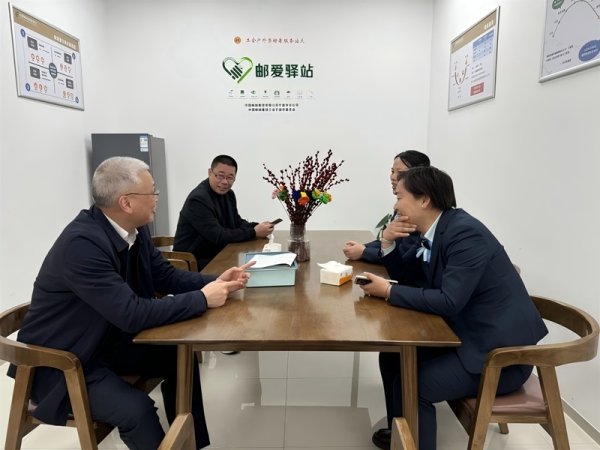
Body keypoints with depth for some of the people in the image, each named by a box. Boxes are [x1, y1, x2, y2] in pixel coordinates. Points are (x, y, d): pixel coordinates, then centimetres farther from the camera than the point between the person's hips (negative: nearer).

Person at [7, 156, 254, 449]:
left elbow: (166, 275, 4)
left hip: (108, 341, 8)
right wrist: (202, 299, -26)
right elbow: (132, 314, -35)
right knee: (137, 409, -25)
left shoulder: (133, 229, -6)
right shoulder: (82, 243, -32)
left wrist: (216, 281, -12)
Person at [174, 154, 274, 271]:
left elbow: (237, 222, 12)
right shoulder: (198, 199, -21)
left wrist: (257, 227, -8)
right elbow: (218, 236, -25)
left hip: (217, 256, 8)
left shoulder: (228, 194, 5)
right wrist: (254, 232, -20)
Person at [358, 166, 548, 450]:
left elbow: (449, 302, -29)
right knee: (393, 356, 7)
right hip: (466, 333, 9)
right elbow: (404, 270, 15)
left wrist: (388, 292, -21)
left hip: (499, 350, -9)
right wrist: (388, 242, -4)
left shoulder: (465, 233, -24)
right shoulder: (434, 232, 2)